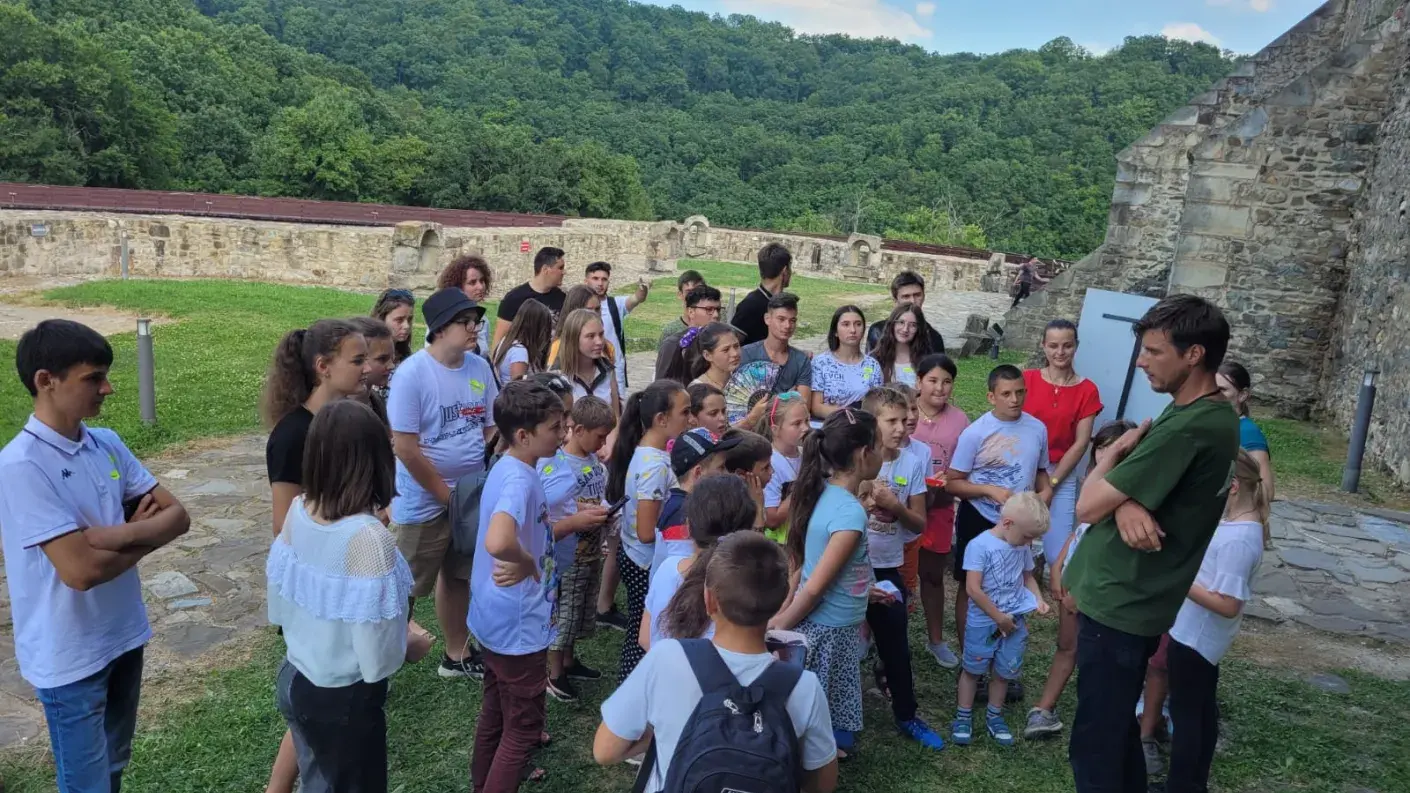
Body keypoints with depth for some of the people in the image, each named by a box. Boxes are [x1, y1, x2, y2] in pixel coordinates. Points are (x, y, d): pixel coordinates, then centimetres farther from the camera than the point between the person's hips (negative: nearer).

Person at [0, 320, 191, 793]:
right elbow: (80, 569, -27)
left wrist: (117, 534, -20)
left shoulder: (108, 444, -1)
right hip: (69, 657, -6)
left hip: (124, 635, 6)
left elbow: (177, 517, -3)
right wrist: (144, 534, -10)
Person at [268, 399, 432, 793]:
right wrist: (411, 645, -6)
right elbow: (378, 660, -26)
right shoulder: (368, 537, -30)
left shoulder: (298, 512, -9)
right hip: (343, 700, -6)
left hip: (294, 681, 6)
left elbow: (278, 609, 3)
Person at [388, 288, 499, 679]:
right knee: (405, 587, 6)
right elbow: (405, 447, -20)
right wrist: (447, 495, -14)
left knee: (458, 578, 20)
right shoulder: (412, 373, -19)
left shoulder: (480, 368, -2)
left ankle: (457, 655, 37)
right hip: (424, 503, -6)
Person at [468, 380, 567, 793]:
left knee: (497, 706, 26)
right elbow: (497, 542, -46)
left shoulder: (510, 469, 3)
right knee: (524, 724, 7)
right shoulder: (519, 479, -27)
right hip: (518, 623, -10)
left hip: (500, 618, 10)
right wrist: (528, 563, -28)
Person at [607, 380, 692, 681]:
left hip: (633, 557, 9)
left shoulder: (643, 452, 1)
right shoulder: (655, 465, -26)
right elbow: (647, 533, -26)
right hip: (648, 565, -9)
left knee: (639, 634, 22)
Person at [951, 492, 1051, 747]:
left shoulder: (1023, 547, 1)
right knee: (973, 669, 10)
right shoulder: (979, 546, -20)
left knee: (1003, 671, 14)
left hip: (1015, 621, 5)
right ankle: (963, 716, 24)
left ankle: (994, 716, 31)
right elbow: (973, 589, -22)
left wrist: (1038, 599, -3)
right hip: (983, 623, -5)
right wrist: (999, 617, -15)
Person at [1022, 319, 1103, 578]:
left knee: (1058, 553, -3)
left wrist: (1051, 482, -7)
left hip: (1061, 475, 0)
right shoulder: (1026, 379, -1)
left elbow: (1080, 443, -2)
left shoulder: (1087, 390, -1)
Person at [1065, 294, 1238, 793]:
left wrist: (1120, 448, -5)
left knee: (1096, 746, 2)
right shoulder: (1211, 415, 7)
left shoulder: (1186, 428, -26)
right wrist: (1126, 501, -17)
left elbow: (1087, 505, -23)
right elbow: (1128, 484, 7)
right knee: (1118, 726, 24)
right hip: (1132, 597, 10)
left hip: (1120, 603, -10)